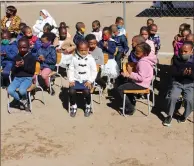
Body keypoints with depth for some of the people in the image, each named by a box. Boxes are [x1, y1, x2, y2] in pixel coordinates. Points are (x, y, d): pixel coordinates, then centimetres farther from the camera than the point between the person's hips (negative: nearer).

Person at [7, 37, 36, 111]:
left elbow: (32, 70, -6)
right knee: (10, 90, -23)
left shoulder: (31, 57, 1)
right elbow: (12, 71, 12)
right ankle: (23, 101, -1)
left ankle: (24, 100, 5)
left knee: (22, 90, -33)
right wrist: (16, 66, -10)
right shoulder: (16, 57, 13)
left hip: (27, 78, -4)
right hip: (17, 78, 4)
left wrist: (24, 65, -16)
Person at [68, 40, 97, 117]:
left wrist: (90, 81, -11)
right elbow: (71, 70, 7)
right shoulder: (74, 58, 5)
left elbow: (94, 71, 1)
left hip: (87, 81, -2)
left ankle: (88, 106, 2)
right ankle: (73, 106, 5)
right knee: (71, 91, -24)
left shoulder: (90, 59, 2)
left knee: (86, 91, -29)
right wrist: (71, 80, -6)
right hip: (76, 80, 2)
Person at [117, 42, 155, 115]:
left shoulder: (142, 62, -25)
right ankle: (132, 102, 37)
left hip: (141, 85, -11)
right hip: (143, 83, 11)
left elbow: (141, 77, -32)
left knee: (120, 89, -10)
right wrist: (130, 74, 1)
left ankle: (130, 108, -2)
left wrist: (130, 74, -25)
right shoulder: (146, 60, 8)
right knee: (127, 83, 33)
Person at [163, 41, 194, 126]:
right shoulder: (176, 59, 0)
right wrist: (182, 73, -25)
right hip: (177, 83, 1)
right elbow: (173, 73, -5)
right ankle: (169, 116, -3)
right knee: (172, 97, -26)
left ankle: (185, 116, 5)